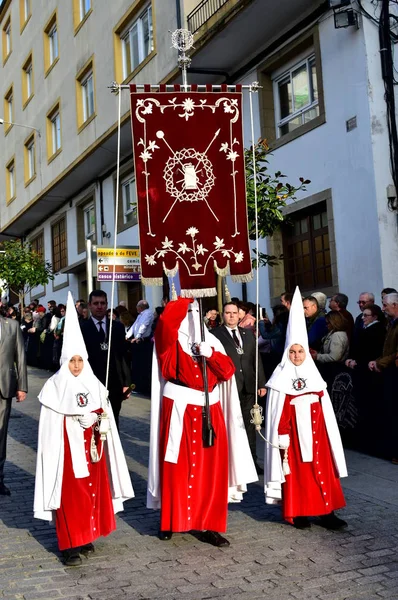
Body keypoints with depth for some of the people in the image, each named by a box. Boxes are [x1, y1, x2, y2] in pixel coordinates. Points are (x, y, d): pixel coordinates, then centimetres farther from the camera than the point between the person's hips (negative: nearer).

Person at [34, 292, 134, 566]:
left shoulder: (94, 385, 6)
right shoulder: (55, 387, -7)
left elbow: (105, 415, 12)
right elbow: (51, 426, -9)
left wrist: (98, 421, -6)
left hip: (92, 446, 5)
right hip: (67, 447, -5)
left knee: (92, 490, 11)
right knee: (70, 495, -3)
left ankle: (86, 537, 26)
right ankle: (70, 545, 5)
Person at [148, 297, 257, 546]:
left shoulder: (211, 340, 13)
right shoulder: (171, 339, 2)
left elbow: (228, 370, 2)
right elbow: (166, 320, -21)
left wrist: (211, 355, -15)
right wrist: (187, 298, -10)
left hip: (209, 412, 4)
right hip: (178, 410, -3)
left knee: (210, 470, 3)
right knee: (177, 468, 3)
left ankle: (209, 526, 11)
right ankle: (171, 521, 18)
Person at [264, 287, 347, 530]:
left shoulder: (314, 377, 7)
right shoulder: (281, 380, -5)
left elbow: (325, 410, 10)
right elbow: (279, 414, -7)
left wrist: (327, 434, 8)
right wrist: (282, 439, -11)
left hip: (315, 432, 4)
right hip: (293, 434, -4)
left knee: (321, 470, 4)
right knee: (295, 471, 3)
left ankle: (326, 512, 11)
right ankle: (297, 512, 13)